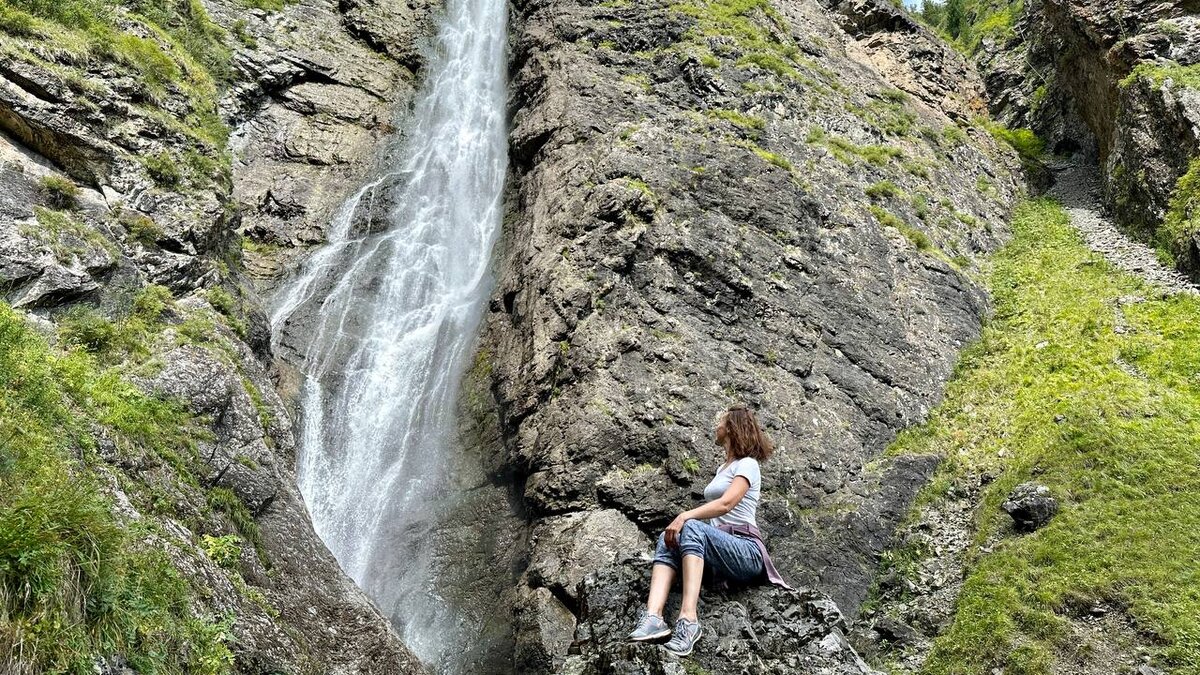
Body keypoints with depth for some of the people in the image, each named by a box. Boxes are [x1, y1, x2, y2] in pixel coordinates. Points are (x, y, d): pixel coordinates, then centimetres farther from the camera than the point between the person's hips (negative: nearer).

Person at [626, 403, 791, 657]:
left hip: (746, 550, -7)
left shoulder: (747, 465, 1)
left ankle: (688, 620, -46)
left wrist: (685, 516, -26)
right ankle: (653, 617, -39)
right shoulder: (723, 468, 27)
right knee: (667, 539, -17)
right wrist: (684, 521, 3)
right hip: (720, 547, 7)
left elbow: (726, 504, -16)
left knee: (692, 529, -33)